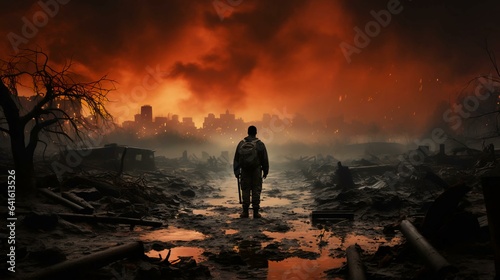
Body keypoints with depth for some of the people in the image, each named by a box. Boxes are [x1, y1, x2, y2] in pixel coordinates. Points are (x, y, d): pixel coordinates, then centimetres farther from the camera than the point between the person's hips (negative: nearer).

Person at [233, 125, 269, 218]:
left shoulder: (241, 143, 1)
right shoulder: (260, 144, -5)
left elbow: (236, 159, 2)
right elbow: (265, 159, -2)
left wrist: (236, 171, 8)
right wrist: (265, 171, 9)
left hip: (244, 170, 2)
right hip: (256, 170, -2)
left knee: (245, 190, 8)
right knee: (256, 190, 4)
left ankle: (245, 211, 9)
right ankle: (256, 212, 4)